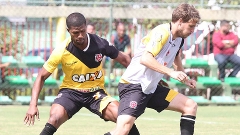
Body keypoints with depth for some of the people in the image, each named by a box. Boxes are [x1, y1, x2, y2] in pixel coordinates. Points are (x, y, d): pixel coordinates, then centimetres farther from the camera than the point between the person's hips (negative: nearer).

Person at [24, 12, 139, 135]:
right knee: (55, 118, -30)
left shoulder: (99, 43, -14)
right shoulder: (61, 51, -16)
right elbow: (41, 77, -7)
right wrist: (33, 105, -16)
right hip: (71, 91, -1)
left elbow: (124, 59, 3)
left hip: (96, 92, 1)